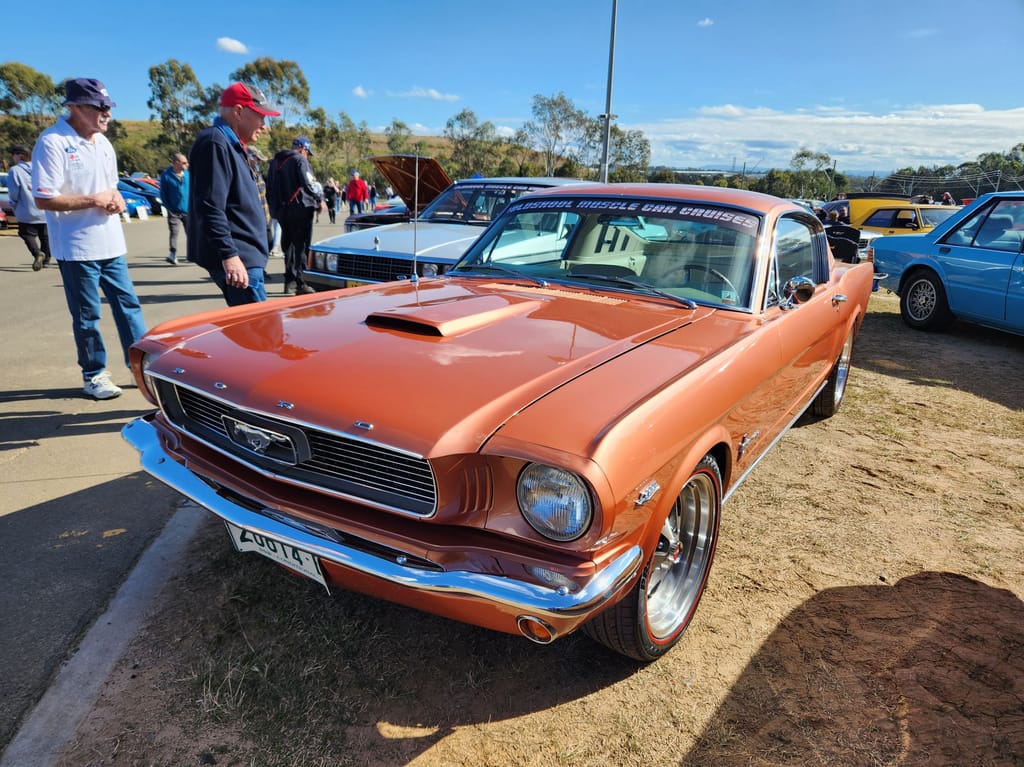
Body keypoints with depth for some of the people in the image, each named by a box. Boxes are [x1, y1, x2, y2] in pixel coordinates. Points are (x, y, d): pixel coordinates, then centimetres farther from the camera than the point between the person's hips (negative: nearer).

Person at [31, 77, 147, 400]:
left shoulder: (102, 142, 11)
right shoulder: (52, 142, -13)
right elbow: (44, 199, -17)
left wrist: (116, 199, -1)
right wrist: (94, 200, -18)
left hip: (111, 243, 7)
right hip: (77, 248, -7)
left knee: (128, 305, 8)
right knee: (87, 316, 4)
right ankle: (93, 375, 17)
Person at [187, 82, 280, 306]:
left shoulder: (232, 145, 21)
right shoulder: (215, 143, -12)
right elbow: (210, 208, -21)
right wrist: (229, 255, -26)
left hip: (245, 255, 11)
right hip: (236, 259, -11)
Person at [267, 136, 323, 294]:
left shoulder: (275, 161, 17)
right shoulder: (299, 159, -6)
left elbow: (269, 187, 17)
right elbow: (308, 184, -16)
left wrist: (274, 207, 21)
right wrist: (319, 200, -3)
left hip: (281, 210, 7)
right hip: (300, 209, -7)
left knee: (288, 245, 15)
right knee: (301, 246, -3)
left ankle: (288, 281, 17)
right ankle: (300, 283, -5)